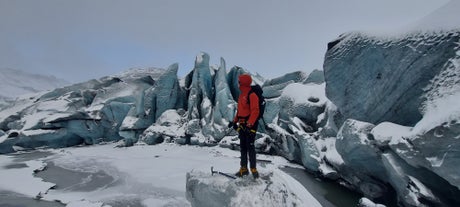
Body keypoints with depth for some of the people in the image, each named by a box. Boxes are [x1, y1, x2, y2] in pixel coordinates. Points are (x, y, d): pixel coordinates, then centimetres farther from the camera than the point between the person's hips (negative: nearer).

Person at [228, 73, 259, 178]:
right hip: (242, 125, 9)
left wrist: (249, 124, -26)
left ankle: (253, 169, 4)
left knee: (250, 146, -6)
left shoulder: (252, 95, -14)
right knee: (243, 147, 11)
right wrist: (234, 121, 16)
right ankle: (244, 168, 19)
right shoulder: (241, 95, 15)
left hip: (250, 125, -9)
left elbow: (255, 112, -20)